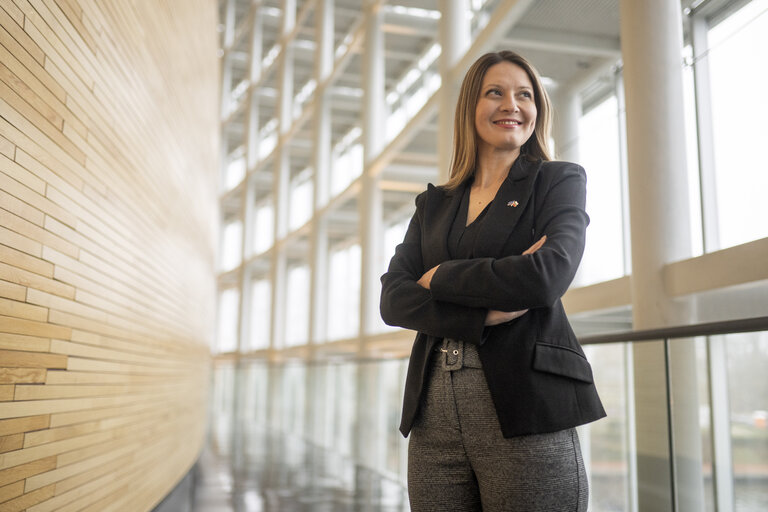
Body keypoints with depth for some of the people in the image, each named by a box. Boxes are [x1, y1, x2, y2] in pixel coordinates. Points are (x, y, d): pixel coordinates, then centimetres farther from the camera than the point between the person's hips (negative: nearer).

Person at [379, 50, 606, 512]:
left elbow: (547, 276, -13)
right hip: (435, 413, 4)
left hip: (524, 409, -3)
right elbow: (393, 300, 3)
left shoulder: (559, 181, 6)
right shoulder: (435, 203, 16)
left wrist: (440, 277, -3)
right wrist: (483, 314, -12)